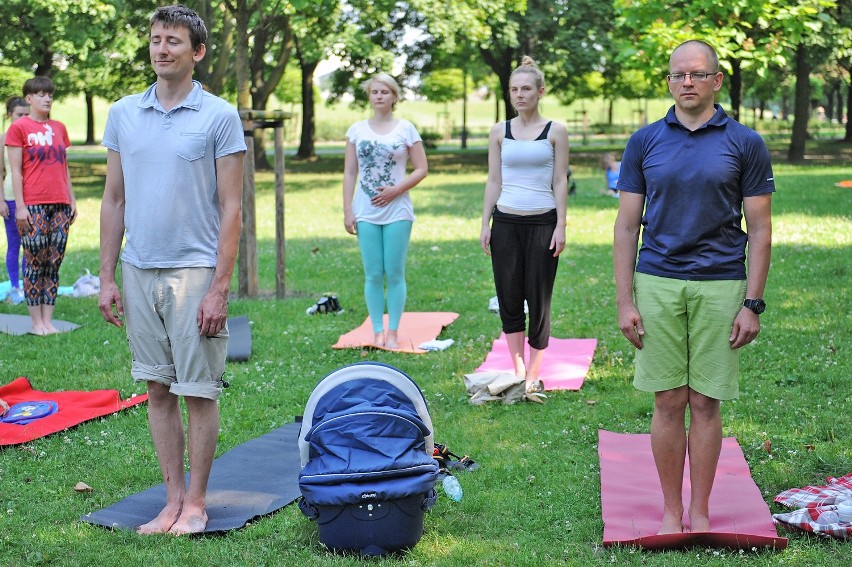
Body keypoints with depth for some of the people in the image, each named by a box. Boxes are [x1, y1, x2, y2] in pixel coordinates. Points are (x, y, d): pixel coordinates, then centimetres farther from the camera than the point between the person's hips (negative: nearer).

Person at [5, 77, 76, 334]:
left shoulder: (59, 128, 15)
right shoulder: (19, 127, -1)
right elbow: (15, 171, -4)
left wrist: (72, 200, 14)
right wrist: (20, 206, -10)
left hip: (59, 205, 5)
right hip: (33, 206, -5)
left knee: (54, 264, 5)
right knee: (35, 263, -4)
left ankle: (48, 320, 10)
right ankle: (37, 322, 3)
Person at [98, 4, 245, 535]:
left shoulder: (220, 117, -5)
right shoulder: (123, 114, 8)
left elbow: (231, 208, -6)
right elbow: (114, 200, 12)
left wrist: (219, 287, -12)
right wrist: (107, 278, 7)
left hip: (195, 271, -4)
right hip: (140, 271, 4)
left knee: (199, 392, 2)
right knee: (159, 389, 9)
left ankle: (196, 503, 13)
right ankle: (173, 498, 19)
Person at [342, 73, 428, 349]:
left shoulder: (406, 129, 2)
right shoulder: (357, 130, 7)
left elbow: (422, 169, 2)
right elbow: (349, 173, 7)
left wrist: (396, 190, -12)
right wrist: (347, 211, 1)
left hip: (397, 212, -2)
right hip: (366, 214, 2)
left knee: (395, 274, 1)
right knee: (373, 275, 3)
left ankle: (393, 332, 9)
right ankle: (377, 332, 10)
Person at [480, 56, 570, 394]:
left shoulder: (555, 132, 1)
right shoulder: (500, 132, 8)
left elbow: (560, 182, 0)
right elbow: (494, 181, 9)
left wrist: (561, 226, -6)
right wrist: (485, 224, 3)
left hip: (542, 223, -2)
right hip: (506, 223, 3)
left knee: (538, 299, 0)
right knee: (509, 297, 3)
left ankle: (533, 376, 9)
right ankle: (517, 371, 11)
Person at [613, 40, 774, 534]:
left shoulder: (745, 143, 2)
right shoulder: (645, 142, 5)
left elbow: (759, 229, 1)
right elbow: (627, 226, 6)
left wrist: (753, 304, -5)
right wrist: (624, 301, -1)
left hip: (720, 286, -1)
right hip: (657, 284, 1)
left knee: (706, 402, 4)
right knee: (668, 402, 4)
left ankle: (700, 513, 16)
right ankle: (671, 512, 15)